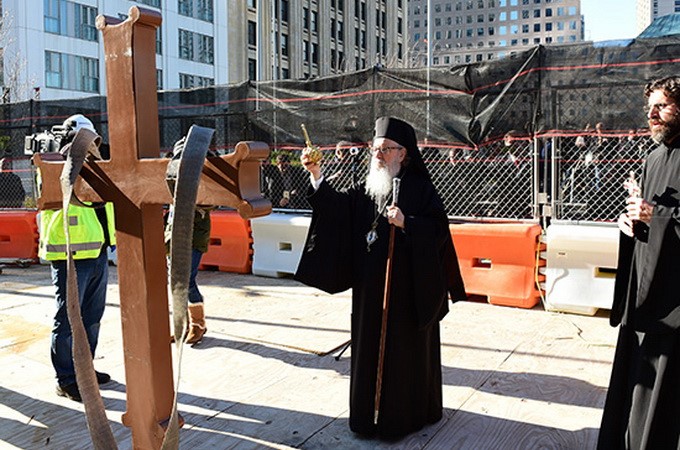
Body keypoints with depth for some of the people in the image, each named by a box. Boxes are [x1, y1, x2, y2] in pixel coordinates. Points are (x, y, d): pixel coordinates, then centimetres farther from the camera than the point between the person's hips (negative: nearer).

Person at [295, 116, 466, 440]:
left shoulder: (419, 188, -5)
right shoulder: (367, 189, 8)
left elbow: (438, 228, -11)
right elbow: (339, 208, -6)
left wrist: (405, 223, -24)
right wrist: (317, 176, -16)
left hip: (407, 286, -5)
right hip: (371, 285, 5)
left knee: (406, 349, 6)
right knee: (371, 346, 11)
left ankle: (410, 411, 22)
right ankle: (372, 410, 25)